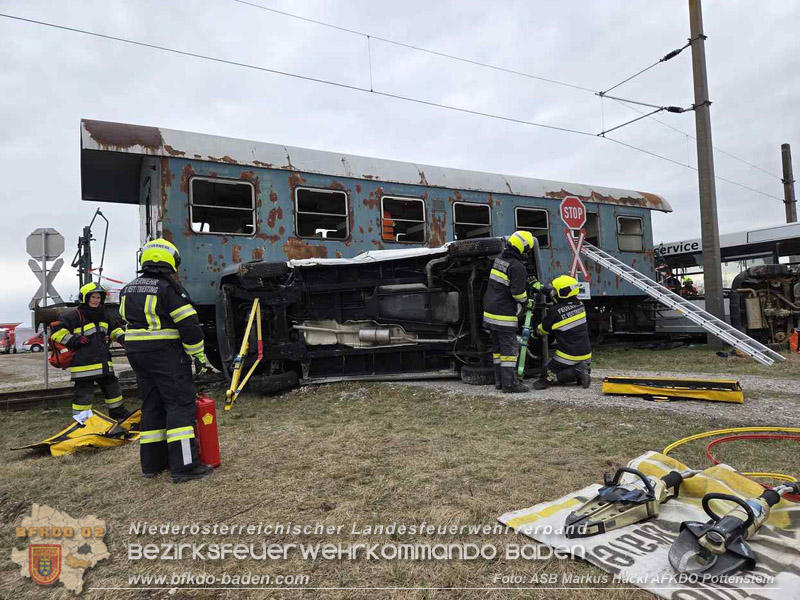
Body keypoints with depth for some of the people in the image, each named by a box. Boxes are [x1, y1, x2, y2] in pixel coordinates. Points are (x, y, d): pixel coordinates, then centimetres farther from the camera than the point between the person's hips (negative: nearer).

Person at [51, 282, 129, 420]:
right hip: (84, 365, -7)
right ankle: (79, 421, 11)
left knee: (113, 387, 17)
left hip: (103, 363, 7)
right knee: (84, 393, -2)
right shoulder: (75, 316, -9)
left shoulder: (104, 315, 13)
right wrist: (74, 340, -16)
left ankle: (119, 414, 32)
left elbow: (115, 328, 25)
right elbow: (57, 332, -12)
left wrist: (121, 337, 6)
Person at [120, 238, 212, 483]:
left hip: (136, 353, 8)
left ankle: (152, 463, 19)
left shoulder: (128, 290, 13)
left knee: (152, 406, 14)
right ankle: (183, 465, -8)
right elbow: (189, 325, -16)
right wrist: (199, 355, -8)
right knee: (180, 405, -5)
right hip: (167, 355, -8)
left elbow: (129, 321, 20)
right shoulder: (170, 289, -13)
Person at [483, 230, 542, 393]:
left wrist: (535, 284, 16)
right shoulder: (517, 267, -17)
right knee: (510, 348, -2)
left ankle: (499, 381, 21)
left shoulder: (500, 259, 11)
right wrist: (526, 302, 1)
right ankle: (510, 384, 1)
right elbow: (518, 292, -19)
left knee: (497, 347, 14)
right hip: (504, 315, -9)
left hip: (490, 312, 9)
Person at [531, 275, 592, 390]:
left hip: (568, 356, -7)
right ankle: (583, 370, -1)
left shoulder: (554, 312, -19)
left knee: (547, 376, 5)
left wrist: (534, 332, 24)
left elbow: (543, 330, -1)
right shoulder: (579, 305, 0)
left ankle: (576, 373, -12)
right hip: (586, 355, 7)